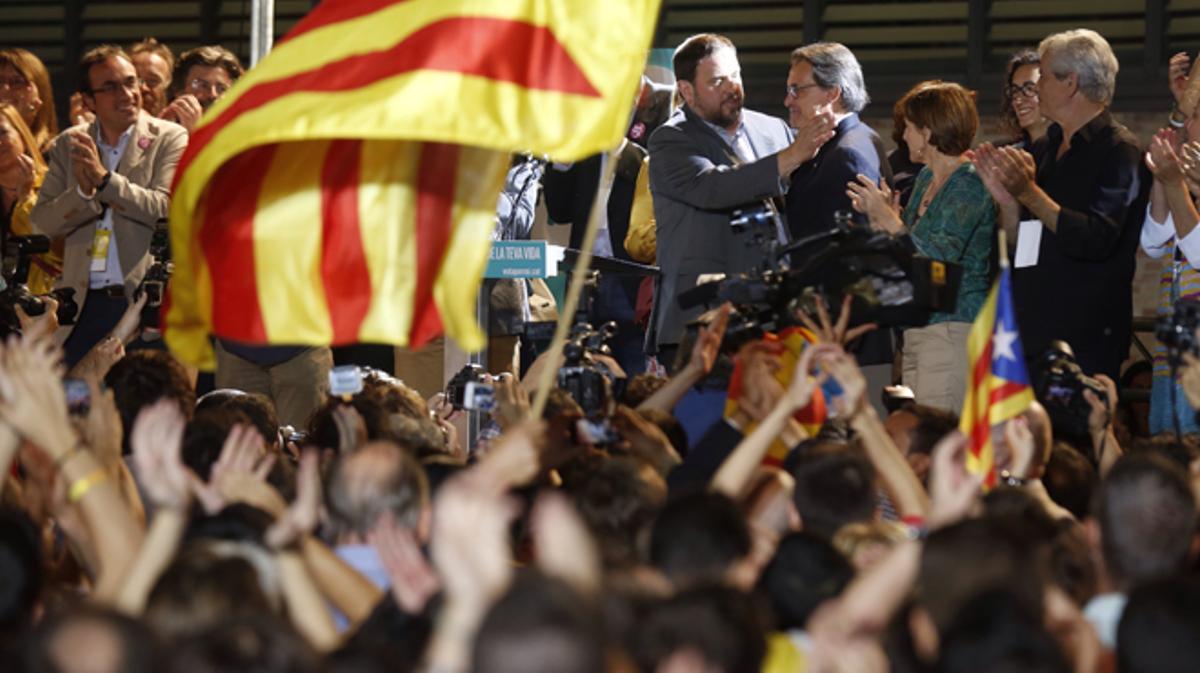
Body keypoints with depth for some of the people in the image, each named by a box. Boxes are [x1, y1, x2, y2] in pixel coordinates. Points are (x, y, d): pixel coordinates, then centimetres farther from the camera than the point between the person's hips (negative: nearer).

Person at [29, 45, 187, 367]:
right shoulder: (68, 146, 11)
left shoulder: (170, 139, 1)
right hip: (84, 304, 3)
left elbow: (167, 210, -12)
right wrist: (82, 191, -15)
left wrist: (103, 178, -17)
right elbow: (42, 222, 4)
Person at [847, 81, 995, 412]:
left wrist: (890, 219, -14)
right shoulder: (926, 178, 17)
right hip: (917, 328, 9)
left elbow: (939, 258, -20)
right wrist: (879, 215, 8)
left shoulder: (969, 183, -11)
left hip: (953, 328, -9)